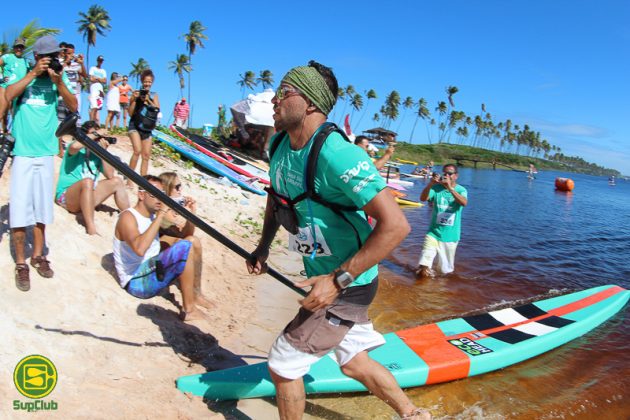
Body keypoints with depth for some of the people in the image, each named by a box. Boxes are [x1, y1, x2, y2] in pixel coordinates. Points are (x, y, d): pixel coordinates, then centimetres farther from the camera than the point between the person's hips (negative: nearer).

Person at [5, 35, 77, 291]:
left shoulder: (59, 78, 6)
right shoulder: (21, 75, 1)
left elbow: (74, 106, -3)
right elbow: (7, 96, -17)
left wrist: (59, 82, -16)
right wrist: (33, 73, -18)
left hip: (46, 152, 2)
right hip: (23, 152, -2)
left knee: (42, 207, 9)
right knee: (20, 209, -3)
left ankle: (38, 255, 22)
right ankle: (21, 264, 7)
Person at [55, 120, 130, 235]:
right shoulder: (78, 150, -8)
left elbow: (110, 175, -5)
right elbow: (74, 146, -36)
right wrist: (92, 136, -20)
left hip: (87, 195, 7)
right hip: (66, 196, -7)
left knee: (117, 181, -1)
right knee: (87, 181, -36)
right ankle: (90, 228, -44)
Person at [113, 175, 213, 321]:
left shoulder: (154, 215, 8)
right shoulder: (128, 217, -15)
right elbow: (140, 249, -35)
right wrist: (161, 215, -31)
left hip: (152, 271, 9)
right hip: (136, 282, -9)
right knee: (184, 247, -24)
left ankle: (193, 294, 11)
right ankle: (189, 309, -16)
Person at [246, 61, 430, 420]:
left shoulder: (337, 155, -30)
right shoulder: (280, 145, -2)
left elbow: (396, 225, -32)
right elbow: (276, 196, 17)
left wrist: (337, 280, -31)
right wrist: (263, 247, 6)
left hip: (348, 287, -8)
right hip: (327, 277, 8)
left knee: (282, 366, 4)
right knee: (355, 363, 24)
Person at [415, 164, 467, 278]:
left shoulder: (461, 190, -6)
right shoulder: (436, 188, -5)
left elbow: (464, 203, -27)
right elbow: (423, 198, -21)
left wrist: (450, 188, -40)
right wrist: (430, 184, -38)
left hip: (450, 236, 0)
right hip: (434, 233, 0)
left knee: (446, 270, 16)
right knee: (423, 272, -11)